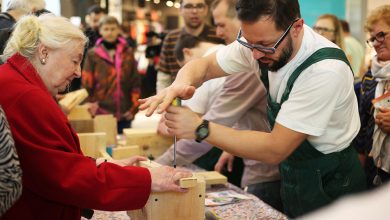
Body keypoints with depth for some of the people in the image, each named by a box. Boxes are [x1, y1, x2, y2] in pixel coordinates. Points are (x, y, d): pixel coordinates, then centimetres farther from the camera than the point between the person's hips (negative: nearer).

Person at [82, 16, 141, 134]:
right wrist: (91, 107, -5)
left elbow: (136, 81, 7)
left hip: (124, 113, 2)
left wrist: (133, 107, 1)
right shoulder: (92, 54, 1)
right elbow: (87, 84, 1)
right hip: (101, 112, -2)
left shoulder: (128, 52, 7)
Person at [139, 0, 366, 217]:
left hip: (328, 184, -6)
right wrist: (181, 84, -29)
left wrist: (200, 128, -34)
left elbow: (275, 150, -30)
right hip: (292, 171, 6)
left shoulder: (326, 69, -32)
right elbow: (203, 66, -5)